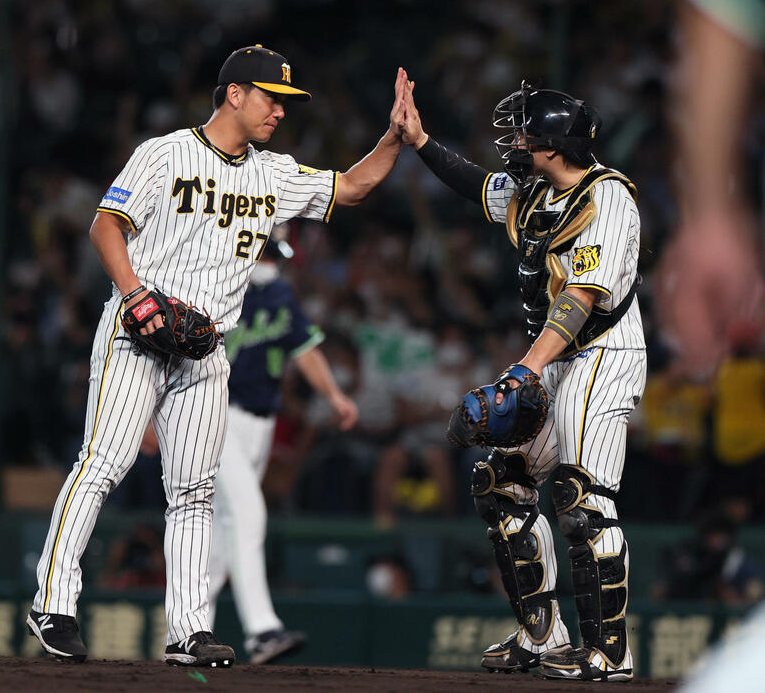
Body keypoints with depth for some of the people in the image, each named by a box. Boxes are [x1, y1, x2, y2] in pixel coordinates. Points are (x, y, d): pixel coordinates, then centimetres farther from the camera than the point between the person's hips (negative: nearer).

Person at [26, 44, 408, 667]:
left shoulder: (273, 175, 16)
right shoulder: (165, 154, -1)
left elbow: (350, 188, 20)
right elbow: (106, 225, -4)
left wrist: (395, 135, 5)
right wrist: (133, 289, -19)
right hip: (138, 336, -6)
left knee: (194, 490, 2)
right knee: (105, 462, -16)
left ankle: (189, 630, 2)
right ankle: (54, 606, -15)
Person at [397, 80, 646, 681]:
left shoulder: (607, 197, -17)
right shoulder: (534, 194, 10)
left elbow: (584, 294, -27)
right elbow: (479, 186, 30)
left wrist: (530, 367, -35)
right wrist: (419, 140, 19)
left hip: (604, 358, -10)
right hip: (557, 363, 10)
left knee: (583, 497, -19)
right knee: (502, 484, 9)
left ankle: (610, 651, -17)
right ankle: (542, 636, 14)